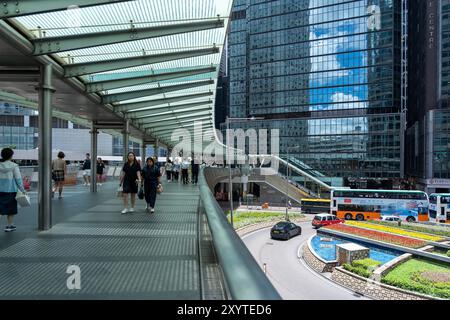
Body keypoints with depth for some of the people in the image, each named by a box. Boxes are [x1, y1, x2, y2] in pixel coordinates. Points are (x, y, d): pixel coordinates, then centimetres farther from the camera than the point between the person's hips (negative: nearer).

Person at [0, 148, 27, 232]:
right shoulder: (14, 166, -8)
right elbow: (18, 179, -7)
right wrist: (23, 190, 0)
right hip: (11, 190, -3)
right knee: (11, 208, 10)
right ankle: (9, 226, 16)